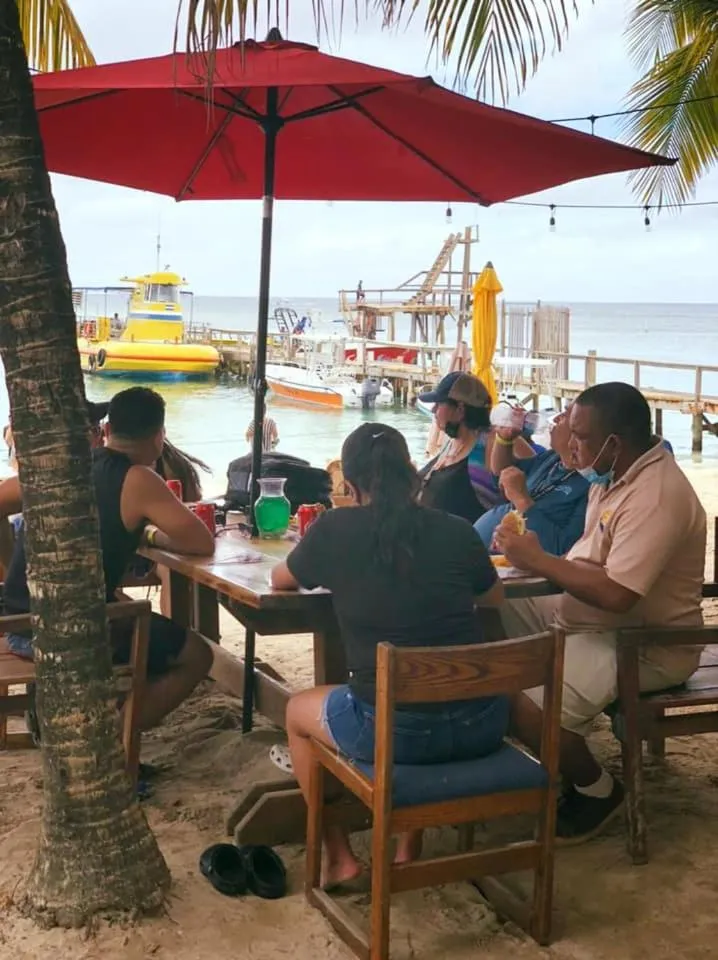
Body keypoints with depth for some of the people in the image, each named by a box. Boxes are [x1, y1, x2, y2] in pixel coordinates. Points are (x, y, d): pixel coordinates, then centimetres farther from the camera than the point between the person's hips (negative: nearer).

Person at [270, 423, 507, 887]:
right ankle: (410, 849, 38)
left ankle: (340, 858, 28)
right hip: (481, 725, 3)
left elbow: (280, 580, 17)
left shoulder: (335, 529, -3)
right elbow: (495, 597, 23)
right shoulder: (456, 530, 3)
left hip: (394, 729, -3)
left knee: (299, 710, 27)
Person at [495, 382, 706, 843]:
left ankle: (597, 788, 5)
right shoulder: (617, 474, 5)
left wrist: (538, 559, -22)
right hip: (587, 616, 10)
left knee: (527, 708, -25)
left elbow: (616, 595, -32)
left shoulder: (656, 497, -26)